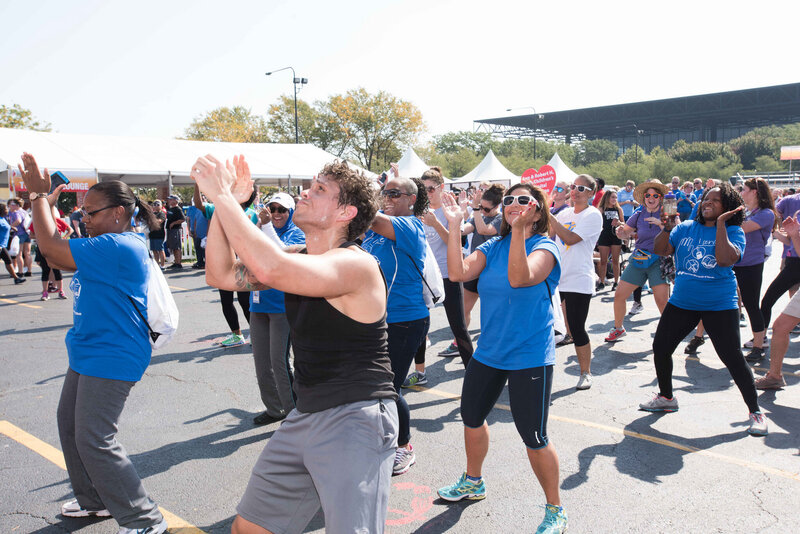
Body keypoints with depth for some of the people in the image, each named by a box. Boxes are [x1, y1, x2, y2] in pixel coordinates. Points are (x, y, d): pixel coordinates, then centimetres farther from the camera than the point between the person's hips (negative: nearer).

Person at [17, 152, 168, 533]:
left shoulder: (120, 247, -23)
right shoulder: (107, 245, 10)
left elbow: (52, 250, -24)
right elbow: (58, 258, 19)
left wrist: (40, 195, -13)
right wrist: (46, 203, 12)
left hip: (110, 358, -11)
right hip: (88, 352, 11)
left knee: (94, 441, -8)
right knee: (70, 425, 22)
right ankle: (94, 500, 39)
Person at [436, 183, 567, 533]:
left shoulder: (545, 247, -12)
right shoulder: (492, 248, 4)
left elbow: (519, 277, -33)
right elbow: (458, 272, -13)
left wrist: (518, 230, -42)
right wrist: (454, 227, -17)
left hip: (530, 357, -6)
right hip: (489, 351, 6)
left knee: (534, 437, -3)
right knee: (471, 417, 20)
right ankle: (473, 482, 46)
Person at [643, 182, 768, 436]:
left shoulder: (734, 232, -6)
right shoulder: (685, 228, 6)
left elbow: (726, 259, -25)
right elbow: (661, 250, 0)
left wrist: (720, 224, -21)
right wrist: (668, 227, -15)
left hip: (720, 306, -5)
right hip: (681, 302, 5)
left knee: (733, 358, -6)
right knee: (660, 348, 8)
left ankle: (755, 411, 12)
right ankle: (666, 397, 30)